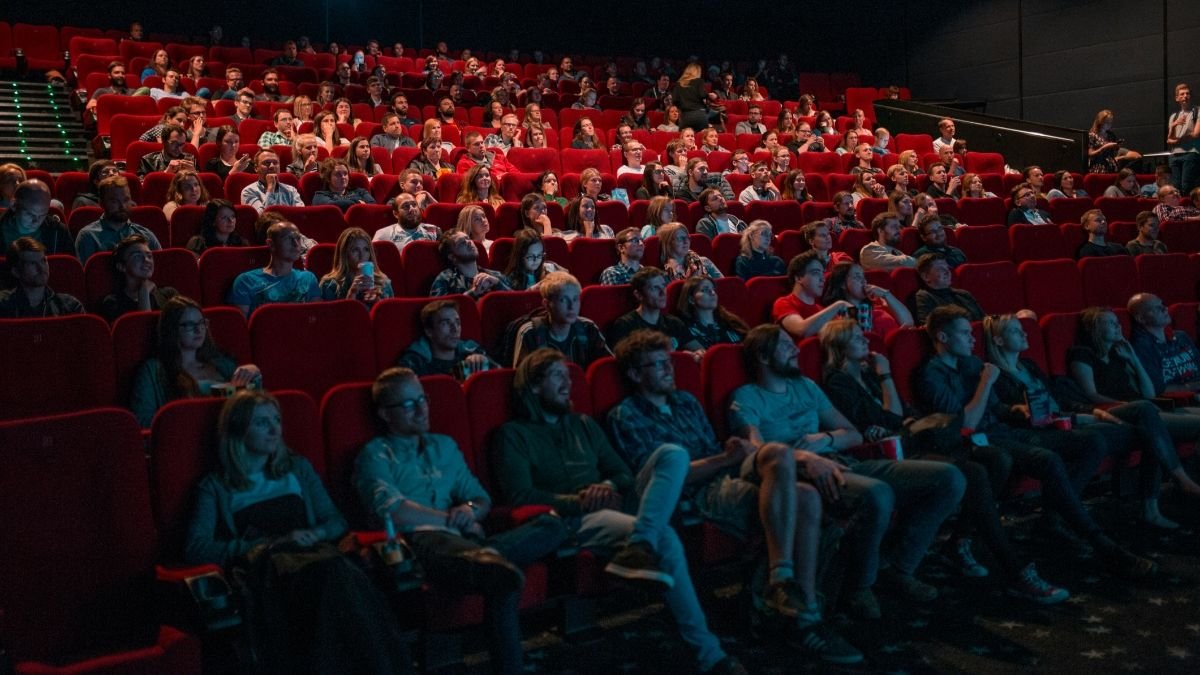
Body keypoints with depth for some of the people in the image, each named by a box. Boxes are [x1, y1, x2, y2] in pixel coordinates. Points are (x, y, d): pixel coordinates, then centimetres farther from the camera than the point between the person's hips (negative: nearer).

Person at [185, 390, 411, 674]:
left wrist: (315, 534, -3)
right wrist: (271, 543, -8)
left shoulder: (298, 468, 26)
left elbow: (337, 522, 23)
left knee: (342, 574, -39)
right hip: (263, 567, -3)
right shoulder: (216, 487, 14)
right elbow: (196, 550, 0)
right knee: (330, 572, -40)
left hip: (311, 555, 3)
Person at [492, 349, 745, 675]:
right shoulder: (513, 435, 7)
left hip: (614, 505, 7)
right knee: (664, 537, -33)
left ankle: (639, 547, -42)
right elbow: (522, 496, -8)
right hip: (575, 519, -6)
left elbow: (623, 473, 21)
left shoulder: (584, 424, 28)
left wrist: (609, 486, -5)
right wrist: (579, 501, -16)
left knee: (674, 454, -21)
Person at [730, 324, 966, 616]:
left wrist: (826, 439, 1)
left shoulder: (805, 386, 26)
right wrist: (806, 458, -31)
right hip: (801, 473, -7)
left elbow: (853, 434, 24)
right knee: (876, 494, -39)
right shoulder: (746, 398, 4)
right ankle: (860, 585, -14)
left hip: (843, 464, 8)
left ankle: (900, 569, 4)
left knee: (949, 478, -6)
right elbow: (758, 449, -15)